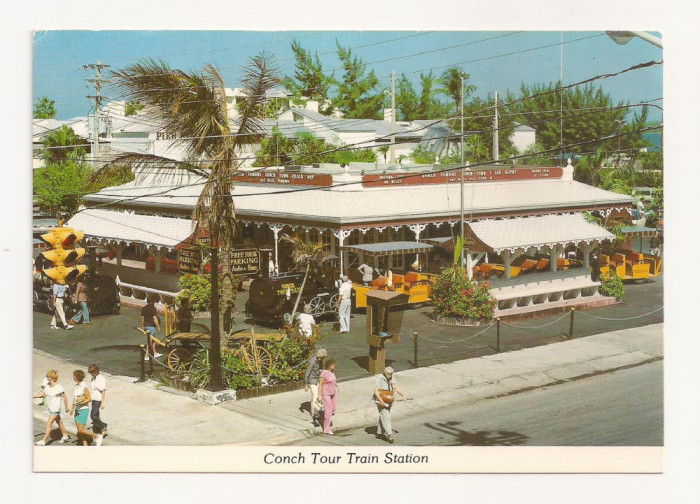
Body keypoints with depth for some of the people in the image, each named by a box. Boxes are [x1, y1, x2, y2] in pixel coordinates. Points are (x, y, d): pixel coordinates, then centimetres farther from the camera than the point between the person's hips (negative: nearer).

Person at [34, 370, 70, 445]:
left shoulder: (59, 388, -21)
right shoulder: (47, 386, 1)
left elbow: (65, 398, -13)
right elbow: (41, 394, 6)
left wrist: (66, 408, -6)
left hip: (56, 409, -8)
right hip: (50, 409, 8)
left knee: (49, 424, -10)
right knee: (59, 422, 21)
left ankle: (43, 441, -8)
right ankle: (65, 436, 36)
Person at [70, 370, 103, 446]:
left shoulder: (84, 387, -18)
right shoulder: (76, 386, 6)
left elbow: (89, 399, -17)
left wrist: (79, 403, -25)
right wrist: (72, 408, 20)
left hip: (83, 410, -8)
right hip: (77, 410, 8)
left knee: (81, 430, -8)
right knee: (79, 429, 7)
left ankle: (97, 436, 7)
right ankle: (85, 446, 15)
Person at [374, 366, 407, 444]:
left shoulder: (391, 378, 5)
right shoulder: (380, 378, -16)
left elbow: (396, 388, 4)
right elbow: (376, 391, -22)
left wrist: (403, 395, -11)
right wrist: (381, 401, -31)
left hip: (389, 401, 8)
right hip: (381, 401, -8)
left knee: (388, 417, 14)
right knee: (385, 417, -13)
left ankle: (380, 432, 27)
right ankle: (389, 434, -18)